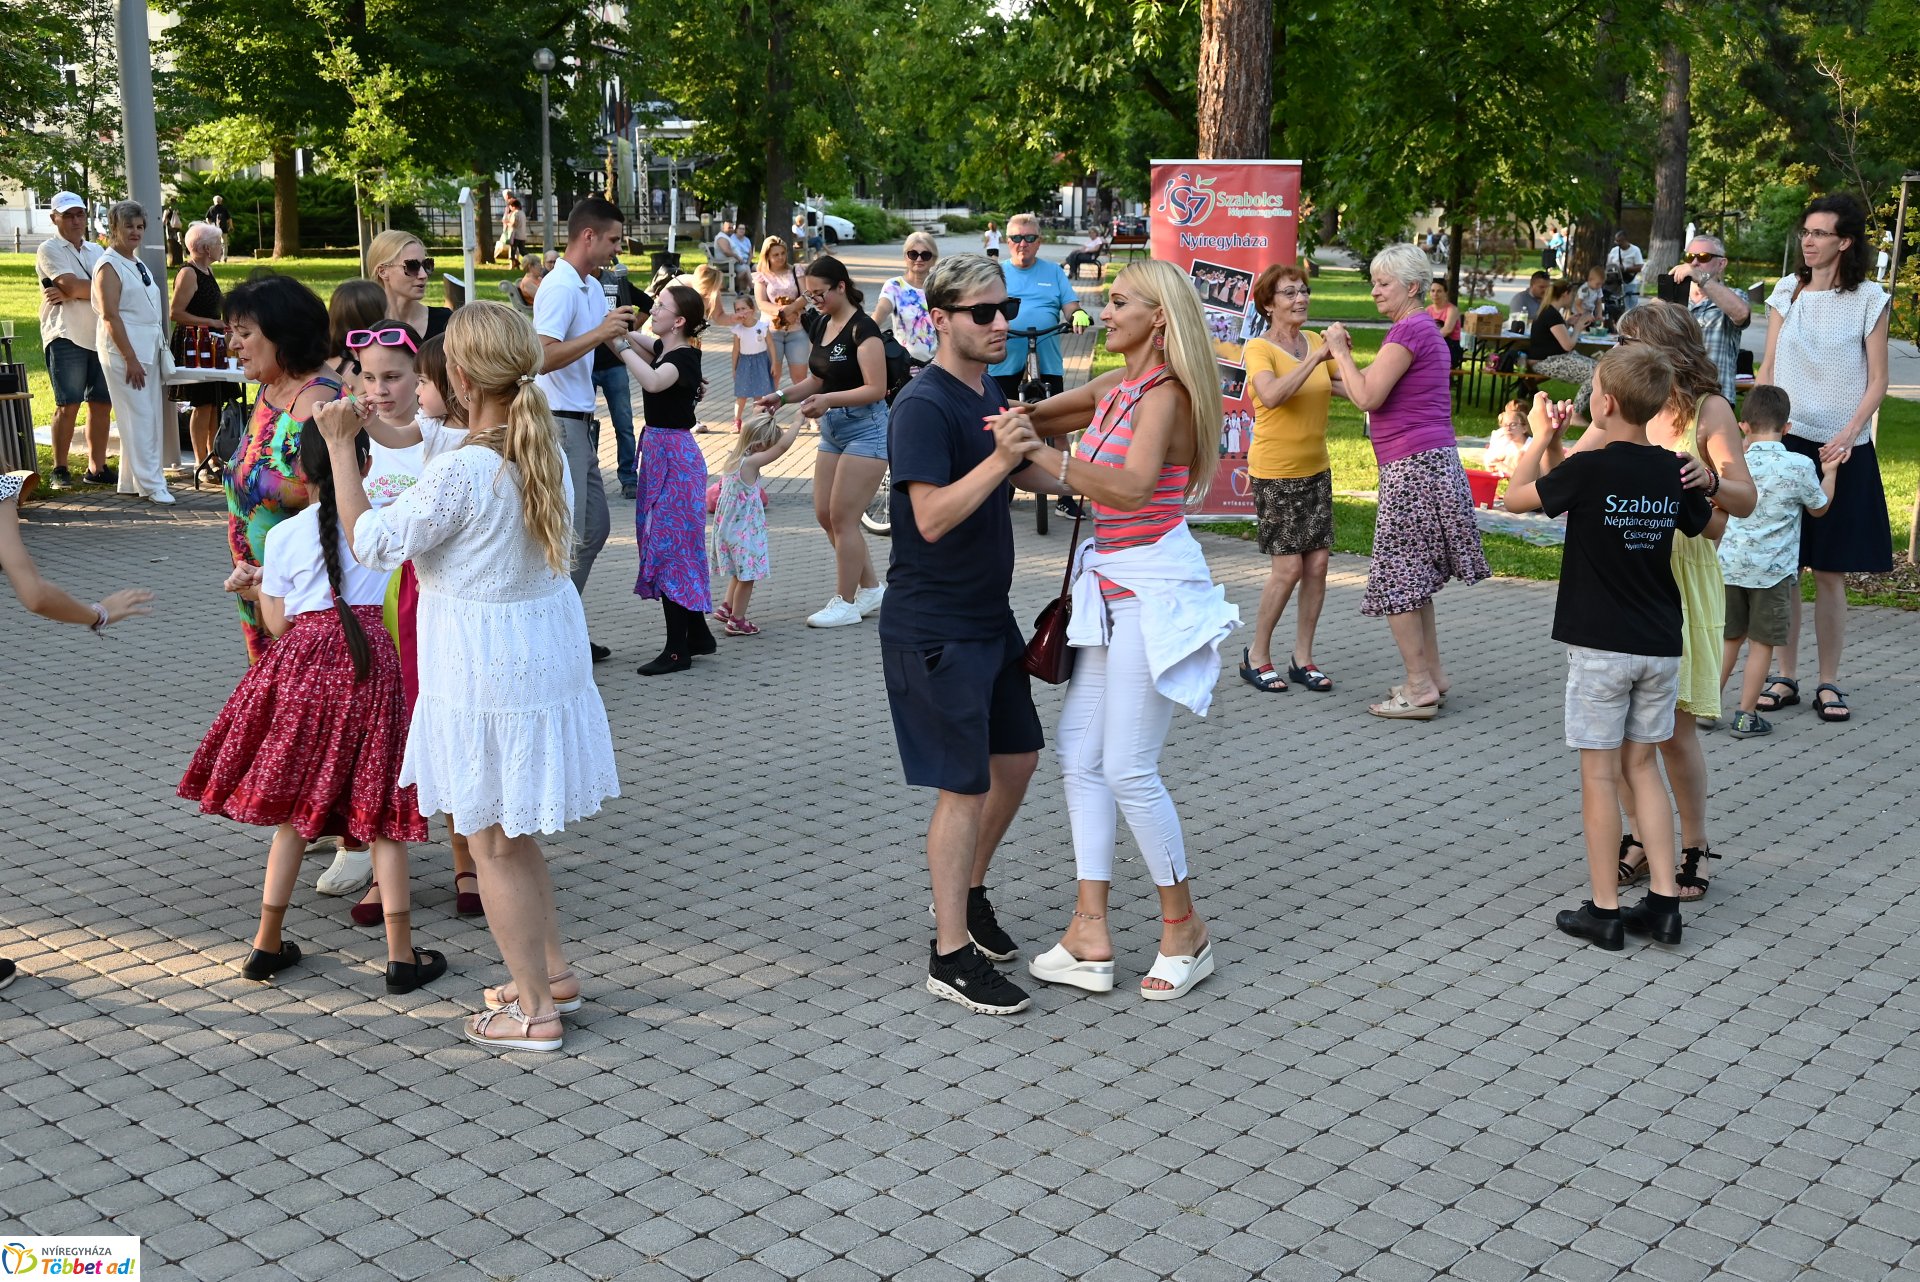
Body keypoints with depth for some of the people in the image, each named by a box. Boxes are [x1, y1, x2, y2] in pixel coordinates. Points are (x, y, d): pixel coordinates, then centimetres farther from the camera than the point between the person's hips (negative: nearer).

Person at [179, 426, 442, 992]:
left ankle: (268, 943, 21)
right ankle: (401, 954, 4)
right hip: (370, 659, -1)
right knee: (379, 807, 5)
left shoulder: (283, 536, 1)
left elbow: (279, 624, 4)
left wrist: (253, 589, 20)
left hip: (303, 660, 1)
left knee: (294, 805, 14)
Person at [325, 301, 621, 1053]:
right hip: (548, 657, 8)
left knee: (492, 843, 6)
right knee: (510, 832, 23)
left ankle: (533, 1013, 15)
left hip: (483, 677, -8)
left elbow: (371, 542, -14)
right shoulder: (546, 455, 1)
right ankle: (553, 971, 33)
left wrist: (340, 450, -5)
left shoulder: (460, 473, -23)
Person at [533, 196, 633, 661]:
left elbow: (615, 341, 26)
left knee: (593, 527, 15)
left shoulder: (592, 288, 14)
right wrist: (600, 333, -26)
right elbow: (543, 357, -25)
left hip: (580, 424, 10)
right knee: (568, 533, -7)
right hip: (558, 424, -10)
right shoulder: (560, 288, -16)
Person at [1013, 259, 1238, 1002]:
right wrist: (1020, 418, 1)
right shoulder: (1115, 389, 11)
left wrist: (1042, 455, -35)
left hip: (1153, 588, -9)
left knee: (1129, 768, -6)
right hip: (1110, 583, 9)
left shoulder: (1165, 396, -14)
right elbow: (1047, 418, 22)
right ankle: (1090, 934, 10)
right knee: (1080, 757, 6)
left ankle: (1184, 928, 12)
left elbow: (1131, 485, -31)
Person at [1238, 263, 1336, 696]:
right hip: (1275, 472, -6)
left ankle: (1303, 657, 15)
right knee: (1289, 567, -7)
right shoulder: (1259, 348, -11)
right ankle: (1256, 656, 10)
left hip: (1316, 468, 6)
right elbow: (1271, 395, -30)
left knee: (1318, 563, 3)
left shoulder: (1315, 341, 6)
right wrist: (1314, 359, -31)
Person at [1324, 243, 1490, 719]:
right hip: (1434, 461, 11)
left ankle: (1420, 687, -2)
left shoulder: (1409, 329, -14)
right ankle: (1433, 675, 23)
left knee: (1396, 578, -5)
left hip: (1413, 465, -11)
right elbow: (1375, 391, 22)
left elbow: (1368, 397, -18)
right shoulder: (1422, 327, 19)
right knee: (1417, 575, 17)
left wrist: (1339, 352, -8)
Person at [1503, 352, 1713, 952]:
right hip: (1660, 644, 5)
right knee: (1642, 766, 15)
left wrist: (1542, 437, 11)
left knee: (1600, 773, 2)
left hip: (1600, 645, -5)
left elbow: (1516, 497, -2)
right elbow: (1708, 525, 20)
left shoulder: (1589, 469, -16)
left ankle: (1605, 911, 7)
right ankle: (1663, 902, 13)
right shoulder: (1673, 471, 1)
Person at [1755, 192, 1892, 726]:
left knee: (1830, 572, 1)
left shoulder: (1868, 299, -1)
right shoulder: (1787, 293, 7)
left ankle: (1828, 683, 10)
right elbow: (1768, 369, 9)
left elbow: (1877, 381, -2)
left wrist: (1848, 435, -14)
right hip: (1784, 443, 2)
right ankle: (1786, 678, 12)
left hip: (1841, 451, -2)